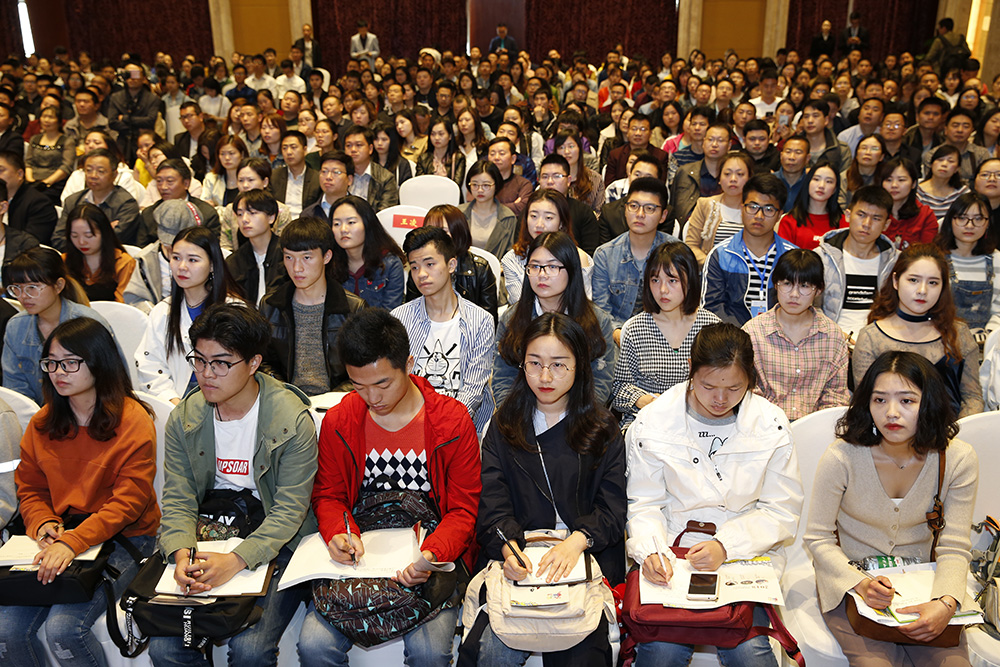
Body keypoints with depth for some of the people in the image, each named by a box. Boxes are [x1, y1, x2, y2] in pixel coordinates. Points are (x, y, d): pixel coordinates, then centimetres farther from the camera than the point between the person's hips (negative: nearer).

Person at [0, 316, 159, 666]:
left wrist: (73, 542, -26)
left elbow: (128, 501, -14)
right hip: (60, 534, 5)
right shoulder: (42, 423, 8)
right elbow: (29, 488, 15)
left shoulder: (132, 420, -10)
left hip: (122, 537, -5)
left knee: (63, 628, -23)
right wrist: (44, 524, -7)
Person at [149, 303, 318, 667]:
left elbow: (289, 510, -15)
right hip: (207, 545, 4)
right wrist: (182, 554, -20)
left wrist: (236, 560, -28)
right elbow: (178, 500, 0)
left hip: (273, 550, -3)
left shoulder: (292, 420, -14)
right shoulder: (183, 419, 0)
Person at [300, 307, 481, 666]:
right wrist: (339, 533, -12)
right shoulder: (338, 421, 2)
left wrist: (433, 554, -22)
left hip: (431, 558, -2)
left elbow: (463, 508, -2)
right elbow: (327, 494, 11)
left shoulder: (453, 420, -5)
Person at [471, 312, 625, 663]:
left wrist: (576, 542, -18)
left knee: (582, 653, -23)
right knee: (497, 650, -23)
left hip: (587, 557, 0)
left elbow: (613, 507, 1)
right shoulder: (504, 426, 11)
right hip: (519, 558, 1)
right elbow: (493, 504, 0)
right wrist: (508, 548, -20)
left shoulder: (603, 429, 9)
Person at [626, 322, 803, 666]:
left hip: (747, 557, 1)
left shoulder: (771, 424, -2)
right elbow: (644, 504, 3)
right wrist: (650, 550, -18)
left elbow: (782, 511, 1)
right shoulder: (653, 422, -3)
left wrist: (726, 546, -14)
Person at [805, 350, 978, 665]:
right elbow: (817, 538, -9)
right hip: (849, 579, -2)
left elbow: (954, 549, -6)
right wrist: (860, 583, -26)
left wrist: (945, 603, -25)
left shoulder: (958, 459, -11)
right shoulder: (842, 457, -19)